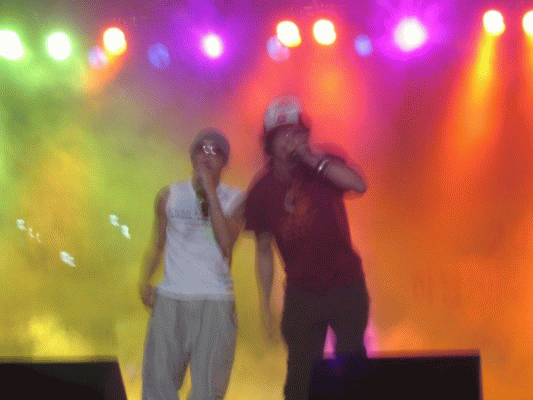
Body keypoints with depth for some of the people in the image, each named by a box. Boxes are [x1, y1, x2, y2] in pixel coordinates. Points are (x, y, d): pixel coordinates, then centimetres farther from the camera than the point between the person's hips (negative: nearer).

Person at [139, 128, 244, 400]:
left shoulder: (234, 199, 5)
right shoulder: (169, 196, 13)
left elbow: (226, 242, -11)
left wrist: (210, 191, -11)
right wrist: (145, 282, 3)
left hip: (214, 302, -2)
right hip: (170, 299, 2)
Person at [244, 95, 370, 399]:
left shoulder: (324, 167, -4)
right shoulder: (261, 192, -1)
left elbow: (358, 185, -25)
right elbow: (264, 251, 6)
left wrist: (312, 158, -27)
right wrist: (266, 304, 4)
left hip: (346, 287, -1)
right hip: (302, 294, 1)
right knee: (301, 375, 0)